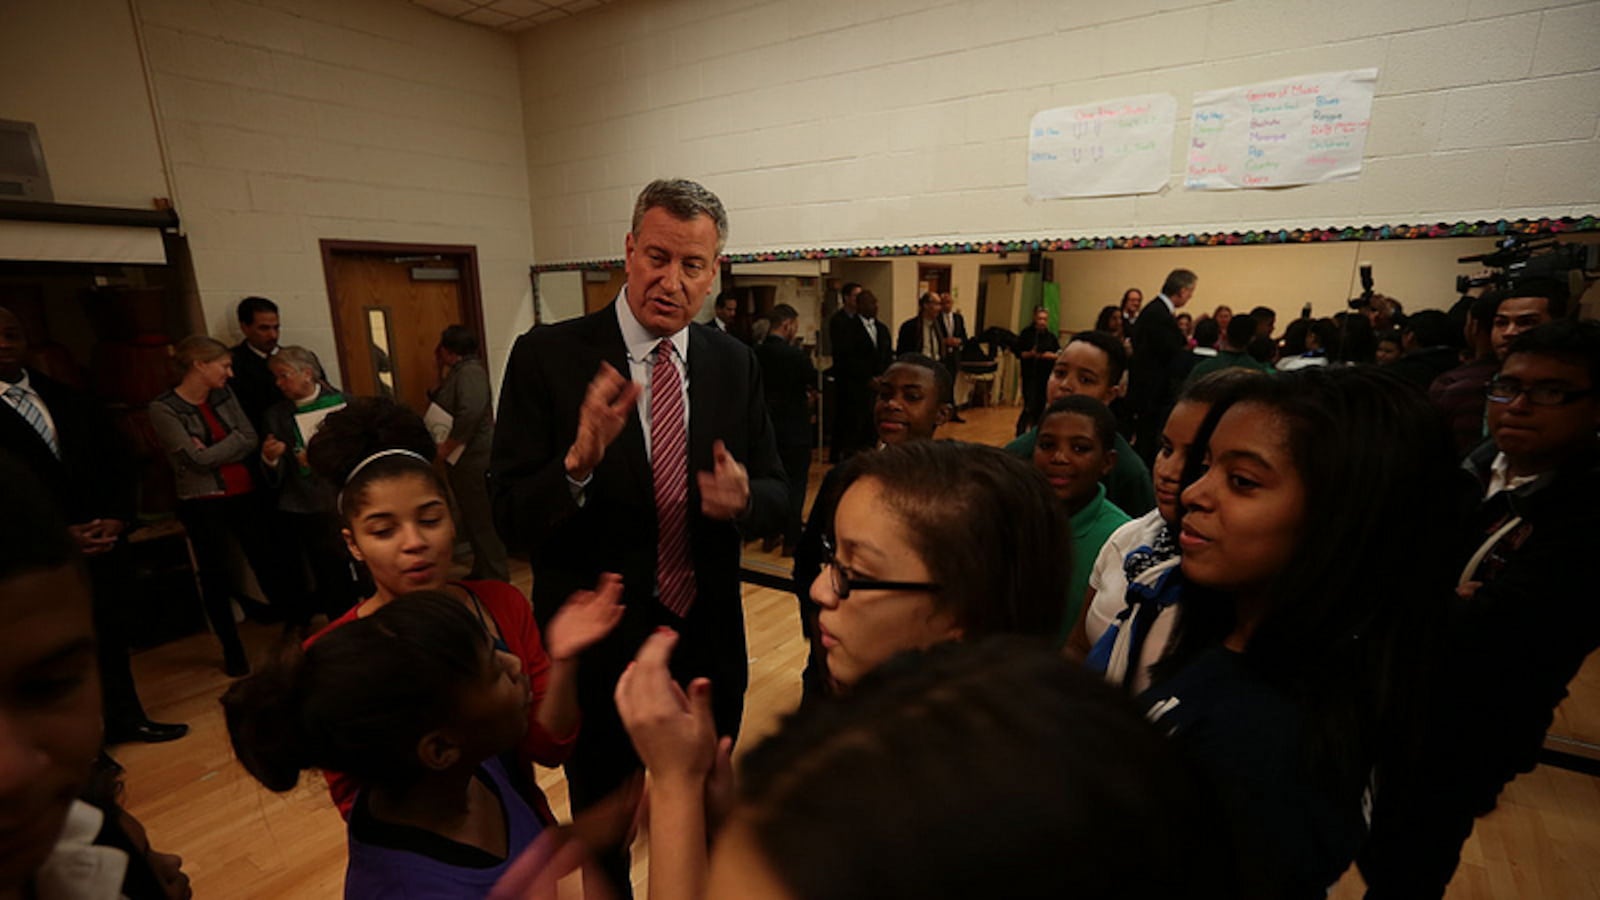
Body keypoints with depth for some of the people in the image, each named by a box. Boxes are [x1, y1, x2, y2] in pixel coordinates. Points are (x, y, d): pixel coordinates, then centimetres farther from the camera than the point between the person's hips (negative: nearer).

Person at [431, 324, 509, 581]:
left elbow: (470, 412, -28)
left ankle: (495, 575, 6)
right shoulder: (458, 371, 17)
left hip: (474, 457, -10)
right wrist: (443, 374, 11)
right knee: (471, 516, 17)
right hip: (464, 457, 10)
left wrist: (448, 445, -20)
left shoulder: (470, 371, -15)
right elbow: (443, 406, 17)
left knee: (481, 518, -3)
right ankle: (482, 571, 28)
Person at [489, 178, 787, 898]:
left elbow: (776, 498, -1)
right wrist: (580, 458, -35)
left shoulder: (734, 364, -4)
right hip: (595, 649, -2)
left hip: (709, 643, 3)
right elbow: (511, 518, -16)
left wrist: (743, 498, -24)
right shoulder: (547, 356, -14)